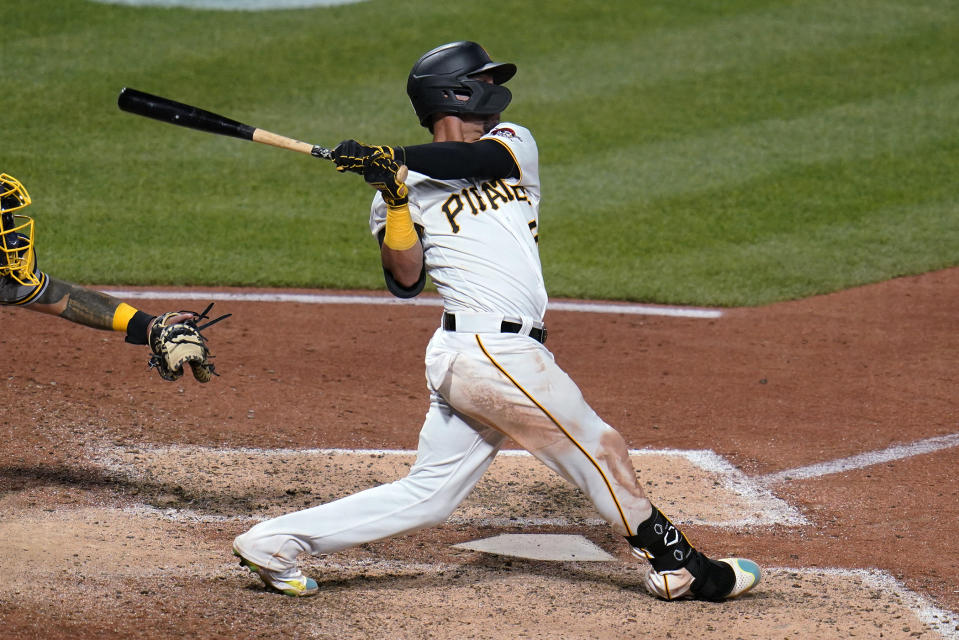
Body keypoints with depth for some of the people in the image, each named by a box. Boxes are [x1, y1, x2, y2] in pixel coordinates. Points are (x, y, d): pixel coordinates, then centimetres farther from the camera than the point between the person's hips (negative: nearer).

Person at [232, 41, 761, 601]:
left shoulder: (514, 143, 17)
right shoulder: (409, 189, 3)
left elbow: (487, 157, -8)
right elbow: (406, 280, -8)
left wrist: (398, 159, -16)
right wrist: (394, 200, -18)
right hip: (489, 350, -6)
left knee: (427, 496, 8)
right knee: (601, 449, -1)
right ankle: (679, 567, 9)